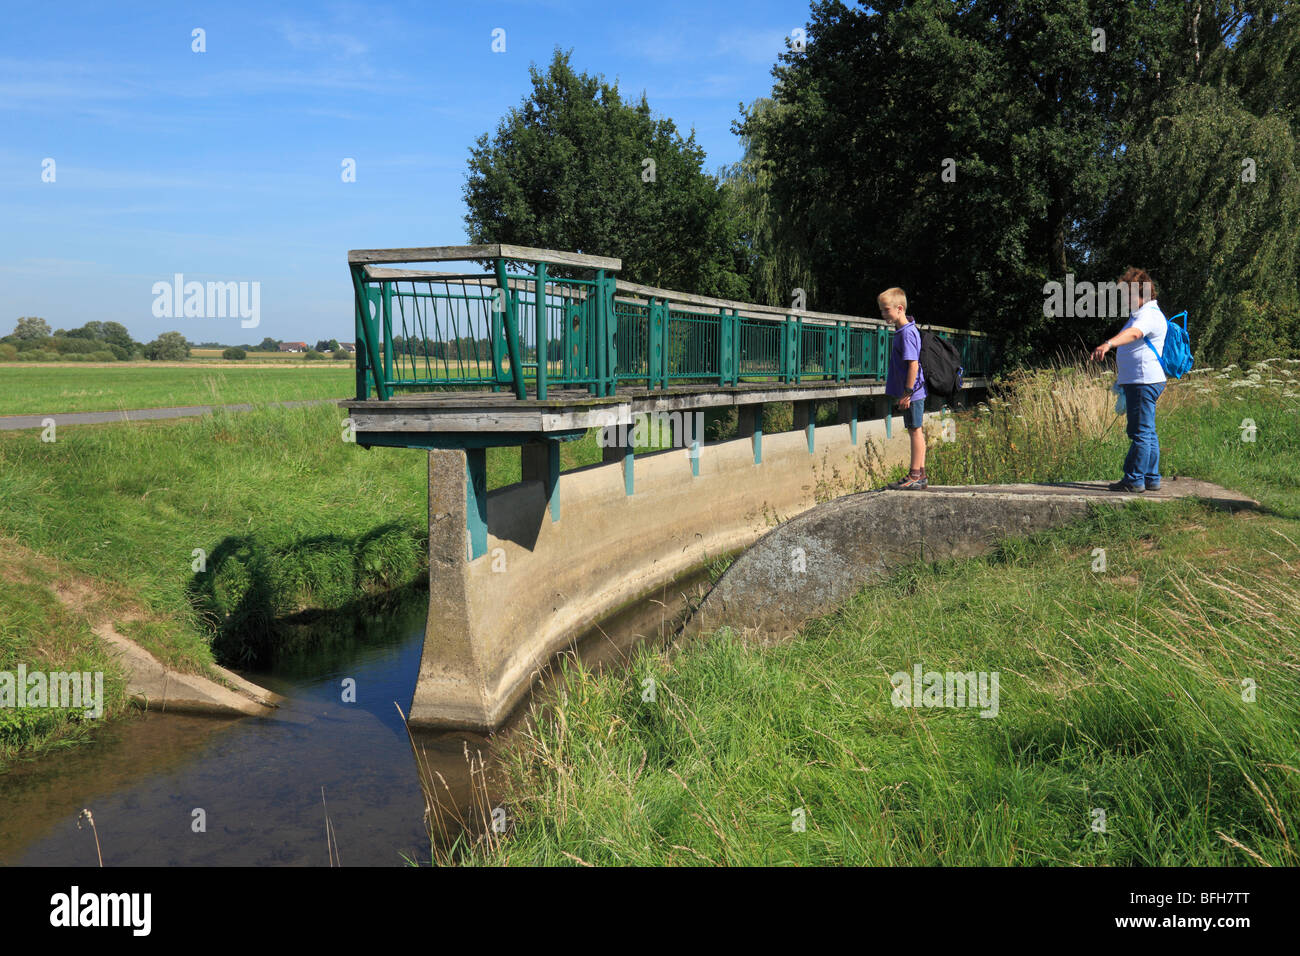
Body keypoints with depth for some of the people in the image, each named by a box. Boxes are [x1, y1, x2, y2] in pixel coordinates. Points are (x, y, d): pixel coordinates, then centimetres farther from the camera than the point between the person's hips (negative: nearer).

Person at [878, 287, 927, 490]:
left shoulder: (907, 333, -17)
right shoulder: (902, 330, 13)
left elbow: (913, 365, -22)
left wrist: (907, 393, -20)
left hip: (913, 392, -10)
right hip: (915, 392, 10)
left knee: (915, 430, -4)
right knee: (916, 431, 12)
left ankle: (915, 476, 1)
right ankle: (920, 475, 19)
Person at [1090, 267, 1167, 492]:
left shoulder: (1149, 315, -14)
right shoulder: (1140, 314, 22)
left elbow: (1133, 333, -35)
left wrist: (1108, 344, -51)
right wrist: (1120, 375, 34)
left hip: (1144, 382, -11)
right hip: (1140, 382, 11)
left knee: (1141, 433, -7)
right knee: (1147, 432, 13)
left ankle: (1134, 480, -5)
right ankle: (1151, 478, 19)